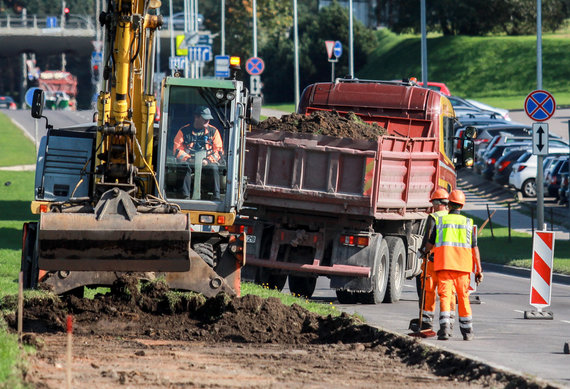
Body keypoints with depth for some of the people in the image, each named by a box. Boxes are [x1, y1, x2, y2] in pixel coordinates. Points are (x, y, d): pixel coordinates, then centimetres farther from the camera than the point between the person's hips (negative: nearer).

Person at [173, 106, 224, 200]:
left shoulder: (213, 131, 10)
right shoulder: (184, 131, 7)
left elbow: (219, 151, 7)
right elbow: (177, 150, 3)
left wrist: (207, 161, -10)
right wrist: (188, 159, -14)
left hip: (207, 162, 1)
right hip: (189, 162, -1)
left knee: (214, 168, -32)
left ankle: (217, 196, -32)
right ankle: (186, 195, -36)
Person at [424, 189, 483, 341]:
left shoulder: (439, 221, 6)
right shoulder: (468, 223, 7)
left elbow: (430, 244, 10)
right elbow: (475, 248, 4)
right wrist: (478, 270, 5)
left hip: (444, 264, -1)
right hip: (463, 266, 1)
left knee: (445, 296, -6)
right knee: (463, 297, 10)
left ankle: (445, 328, -21)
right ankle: (467, 331, 15)